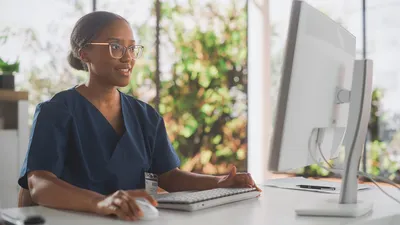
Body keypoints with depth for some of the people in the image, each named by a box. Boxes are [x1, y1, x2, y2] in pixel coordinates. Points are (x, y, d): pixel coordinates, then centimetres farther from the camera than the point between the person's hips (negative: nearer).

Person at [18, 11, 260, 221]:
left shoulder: (146, 116, 11)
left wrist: (221, 183, -9)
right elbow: (39, 185, -21)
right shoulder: (56, 112, -8)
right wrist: (100, 202, -39)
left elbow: (169, 176, 10)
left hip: (137, 219, 5)